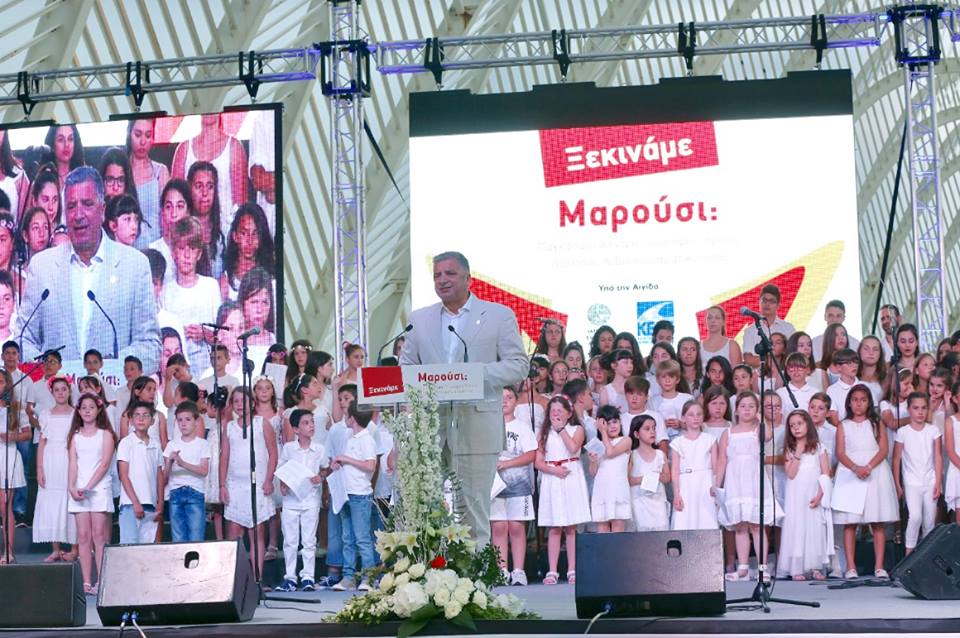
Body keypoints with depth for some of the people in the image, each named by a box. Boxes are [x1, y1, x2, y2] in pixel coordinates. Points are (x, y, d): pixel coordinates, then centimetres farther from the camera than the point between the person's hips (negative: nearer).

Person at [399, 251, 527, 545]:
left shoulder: (499, 315, 6)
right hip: (430, 425, 3)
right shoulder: (419, 319, 16)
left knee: (474, 506, -1)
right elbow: (405, 366, 17)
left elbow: (519, 365, 0)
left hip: (477, 425, -3)